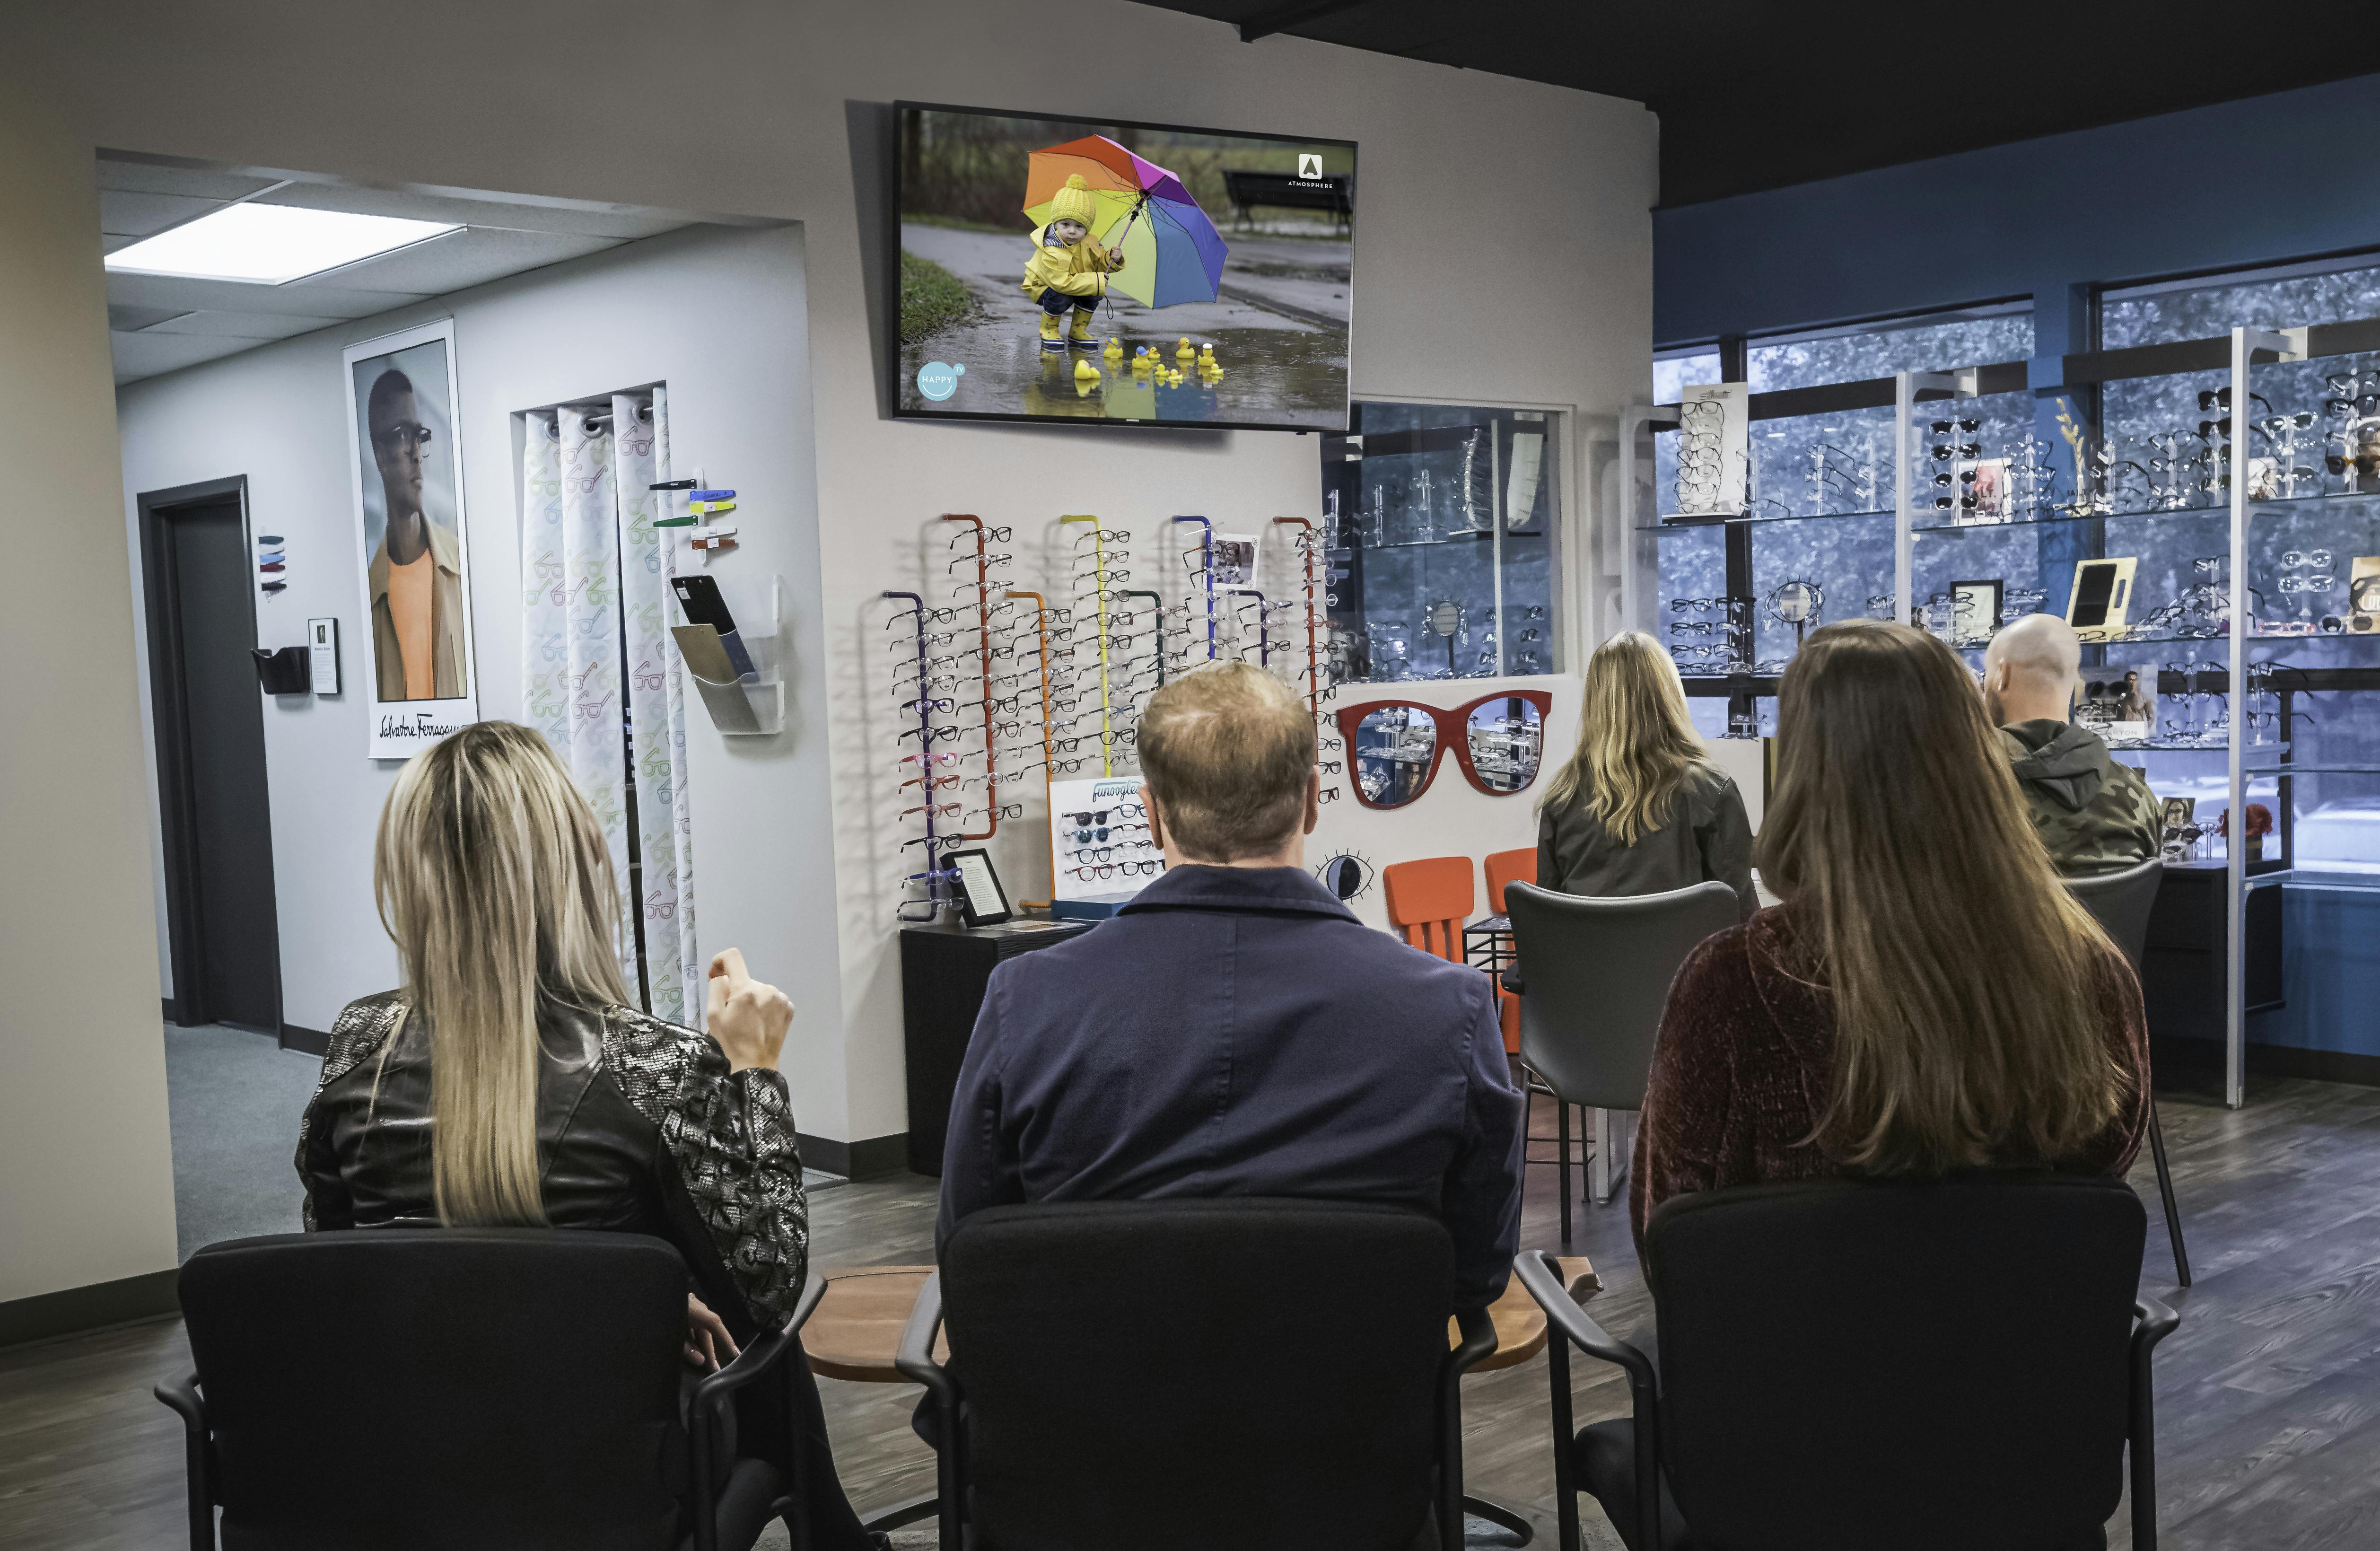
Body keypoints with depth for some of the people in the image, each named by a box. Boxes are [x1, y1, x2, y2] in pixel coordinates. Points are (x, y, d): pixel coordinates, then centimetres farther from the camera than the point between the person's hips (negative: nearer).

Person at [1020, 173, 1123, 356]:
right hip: (1043, 285, -7)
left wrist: (1112, 258, -25)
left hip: (1074, 284, 7)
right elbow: (1063, 283, -40)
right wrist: (1097, 281, -39)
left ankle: (1078, 332, 2)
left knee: (1093, 294, -17)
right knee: (1061, 298, -36)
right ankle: (1049, 331, -8)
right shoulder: (1051, 253, -37)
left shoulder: (1087, 243, -15)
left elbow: (1099, 263, 0)